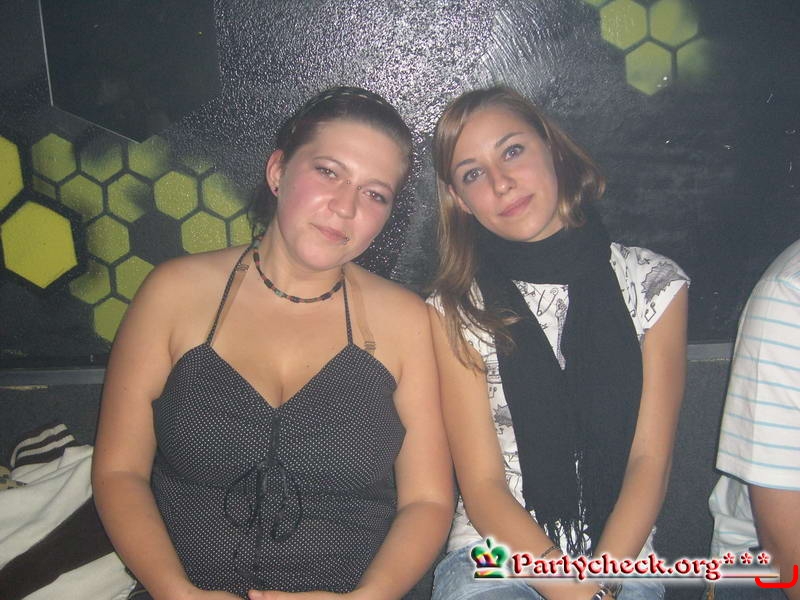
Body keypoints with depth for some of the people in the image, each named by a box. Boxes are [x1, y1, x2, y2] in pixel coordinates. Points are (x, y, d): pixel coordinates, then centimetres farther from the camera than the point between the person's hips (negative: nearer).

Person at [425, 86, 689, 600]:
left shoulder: (654, 284, 2)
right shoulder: (455, 312, -1)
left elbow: (650, 461, 0)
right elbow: (482, 487, -4)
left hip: (625, 557, 2)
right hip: (493, 558, -1)